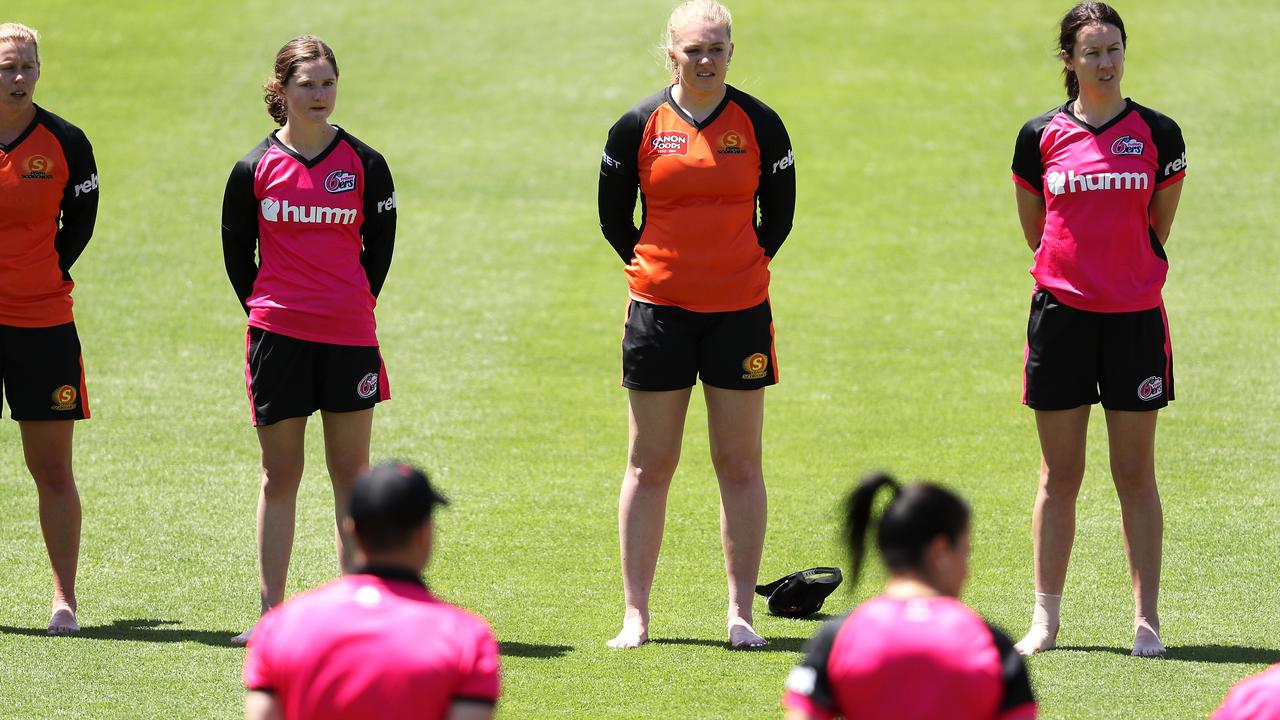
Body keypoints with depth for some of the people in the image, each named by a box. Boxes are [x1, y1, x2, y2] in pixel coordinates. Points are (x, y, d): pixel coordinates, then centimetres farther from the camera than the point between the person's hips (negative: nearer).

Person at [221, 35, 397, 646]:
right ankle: (271, 612, 7)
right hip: (278, 336, 0)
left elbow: (380, 244, 10)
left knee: (351, 471, 3)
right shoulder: (256, 168, 1)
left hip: (349, 336, 0)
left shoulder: (364, 164, 2)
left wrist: (357, 304, 8)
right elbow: (236, 250, 9)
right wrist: (262, 308, 7)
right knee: (279, 475, 3)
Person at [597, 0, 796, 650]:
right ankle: (635, 615, 7)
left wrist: (740, 270, 10)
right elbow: (613, 216, 9)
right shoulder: (639, 126, -1)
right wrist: (655, 269, 10)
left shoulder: (759, 125, 0)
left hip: (739, 311, 0)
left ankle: (741, 613, 8)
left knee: (739, 464, 3)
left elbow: (778, 213, 9)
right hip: (658, 308, 0)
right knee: (649, 466, 2)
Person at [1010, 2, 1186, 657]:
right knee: (1059, 474, 4)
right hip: (1061, 312, 0)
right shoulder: (1041, 137, 2)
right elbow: (1035, 230, 12)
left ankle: (1146, 618, 6)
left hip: (1134, 317, 0)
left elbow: (1156, 231, 10)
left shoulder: (1157, 134, 2)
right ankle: (1046, 618, 10)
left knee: (1135, 475, 2)